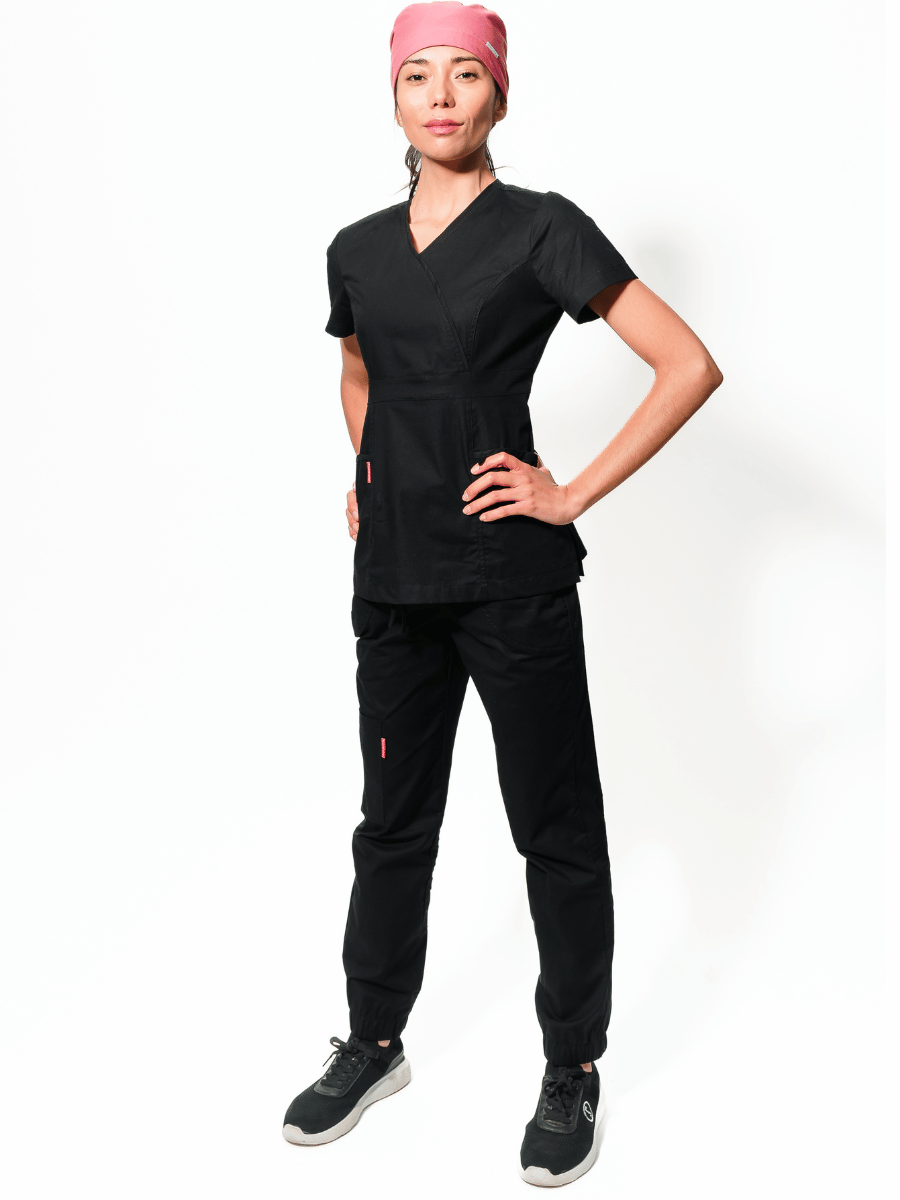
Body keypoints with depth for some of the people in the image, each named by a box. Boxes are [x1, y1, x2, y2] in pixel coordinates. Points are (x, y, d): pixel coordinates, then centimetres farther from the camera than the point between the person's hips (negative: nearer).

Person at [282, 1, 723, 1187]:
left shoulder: (541, 228, -6)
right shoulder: (359, 249, 10)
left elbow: (689, 366, -12)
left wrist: (573, 495, -12)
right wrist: (373, 478, 13)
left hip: (512, 580, -5)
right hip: (393, 582, 5)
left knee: (555, 827, 6)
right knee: (393, 821, 16)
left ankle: (573, 1072, 23)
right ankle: (373, 1045, 33)